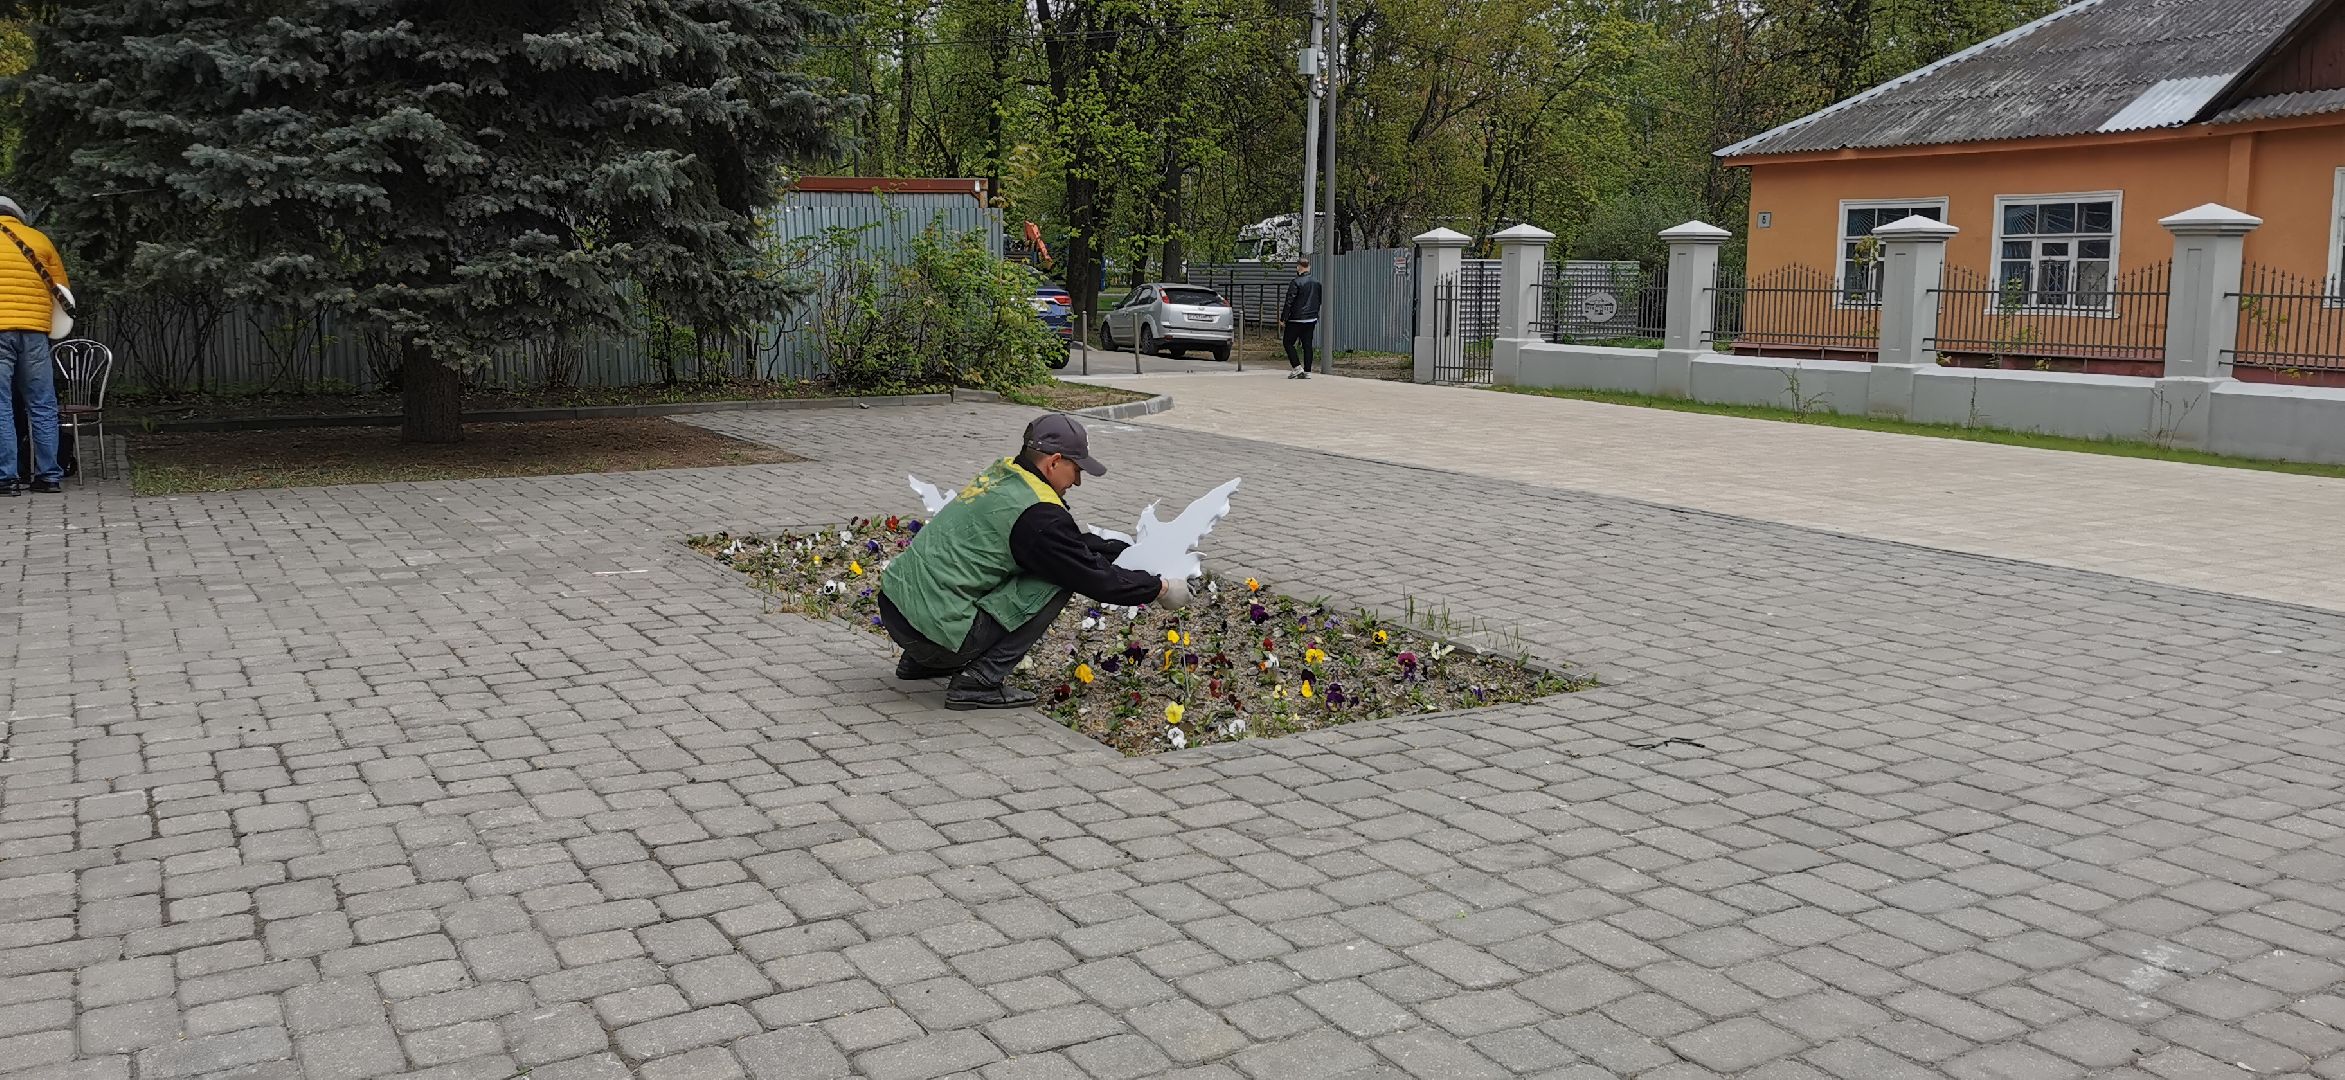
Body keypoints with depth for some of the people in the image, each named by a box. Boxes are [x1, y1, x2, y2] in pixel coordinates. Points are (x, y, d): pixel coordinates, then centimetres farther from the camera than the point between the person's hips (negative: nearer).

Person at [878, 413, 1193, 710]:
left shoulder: (1003, 473, 11)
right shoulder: (1037, 513, -17)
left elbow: (1074, 541, 22)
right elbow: (1093, 577, -8)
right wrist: (1159, 588, 4)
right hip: (934, 630, -9)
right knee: (1055, 585, -7)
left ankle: (919, 662, 24)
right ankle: (978, 683, -6)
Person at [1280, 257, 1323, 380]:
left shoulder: (1297, 282, -14)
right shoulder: (1317, 282, 7)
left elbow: (1289, 302, -15)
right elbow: (1319, 301, 17)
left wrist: (1283, 318, -10)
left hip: (1297, 319, -6)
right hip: (1312, 319, 6)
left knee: (1287, 342, 5)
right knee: (1308, 345, 9)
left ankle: (1297, 367, -5)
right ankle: (1307, 371, 7)